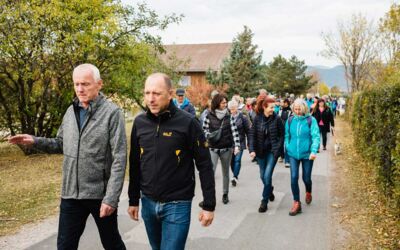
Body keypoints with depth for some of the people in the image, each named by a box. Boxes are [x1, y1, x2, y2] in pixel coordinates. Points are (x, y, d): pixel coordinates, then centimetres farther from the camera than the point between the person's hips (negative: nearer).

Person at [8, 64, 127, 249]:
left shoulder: (112, 112, -13)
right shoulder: (71, 111, 6)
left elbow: (119, 159, -16)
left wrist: (111, 198, -20)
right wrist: (35, 141, 0)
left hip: (100, 194, -5)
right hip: (71, 194, 5)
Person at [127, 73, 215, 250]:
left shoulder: (187, 122, -12)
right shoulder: (139, 122, 1)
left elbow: (205, 165, -9)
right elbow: (135, 164, 10)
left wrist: (209, 205, -9)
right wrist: (133, 200, 12)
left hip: (177, 205, -4)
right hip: (148, 203, 5)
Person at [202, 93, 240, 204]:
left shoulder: (229, 116, 0)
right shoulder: (209, 116, -4)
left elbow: (234, 131, -3)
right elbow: (204, 129, 3)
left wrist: (237, 146, -12)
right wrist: (209, 135, -17)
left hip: (227, 148, 2)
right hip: (213, 148, -2)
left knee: (225, 172, 13)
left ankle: (225, 194, 26)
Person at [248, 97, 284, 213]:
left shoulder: (277, 119, -9)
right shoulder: (257, 119, -4)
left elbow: (282, 135, -3)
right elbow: (252, 134, -2)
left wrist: (277, 149, -8)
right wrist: (252, 149, -11)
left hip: (272, 151, -3)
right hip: (261, 151, 3)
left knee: (267, 175, -9)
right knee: (262, 176, 13)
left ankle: (264, 201, 5)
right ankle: (270, 190, 43)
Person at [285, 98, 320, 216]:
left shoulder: (311, 120, -9)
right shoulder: (290, 120, 0)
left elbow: (315, 136, -14)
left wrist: (314, 151, -27)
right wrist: (287, 150, 8)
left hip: (307, 154, -2)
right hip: (293, 154, 2)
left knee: (306, 178, 11)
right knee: (293, 178, -7)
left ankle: (308, 192, 45)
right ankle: (296, 203, 5)